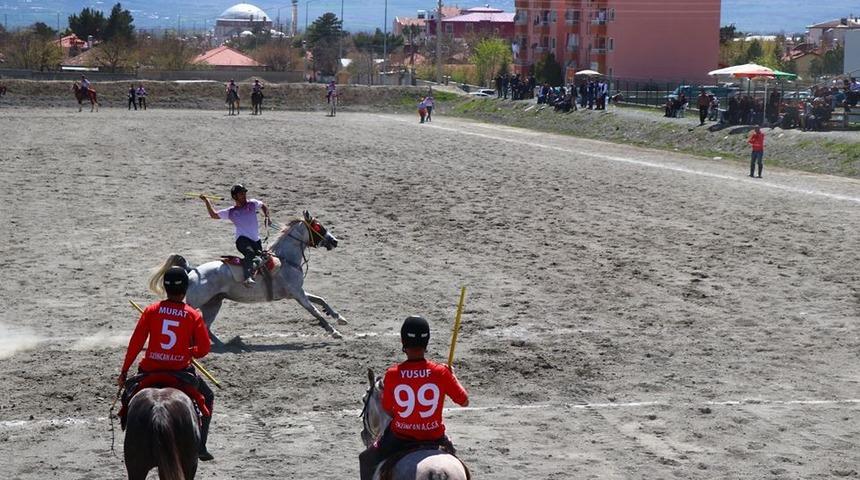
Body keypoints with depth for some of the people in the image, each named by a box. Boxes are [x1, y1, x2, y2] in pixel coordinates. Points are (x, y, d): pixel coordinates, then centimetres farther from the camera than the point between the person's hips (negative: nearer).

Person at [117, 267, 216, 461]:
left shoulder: (151, 310, -3)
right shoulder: (193, 315, -5)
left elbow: (135, 343, -3)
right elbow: (204, 349, -6)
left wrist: (124, 372, 3)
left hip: (150, 371, 1)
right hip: (181, 371, -1)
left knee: (128, 398, 27)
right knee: (208, 397, 24)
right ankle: (200, 447, 18)